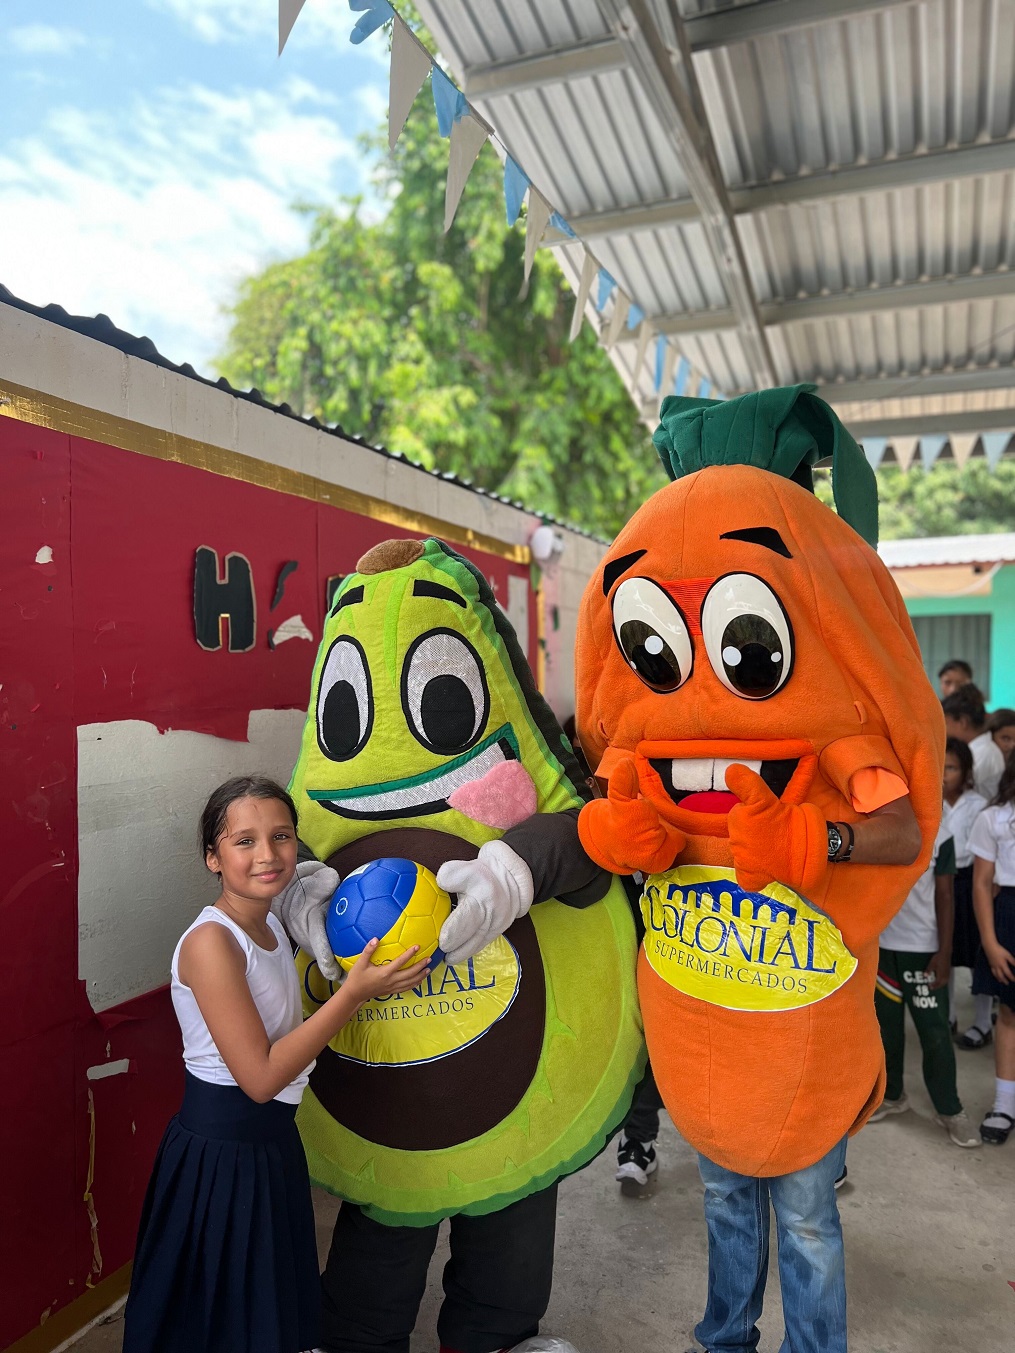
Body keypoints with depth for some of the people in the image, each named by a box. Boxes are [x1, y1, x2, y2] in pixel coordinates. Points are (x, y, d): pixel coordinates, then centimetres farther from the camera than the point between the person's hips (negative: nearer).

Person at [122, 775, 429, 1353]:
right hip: (220, 1151, -8)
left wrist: (365, 985, 1)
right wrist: (353, 992, -26)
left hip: (272, 1141, 8)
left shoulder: (273, 927, 1)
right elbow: (260, 1076, -25)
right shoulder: (210, 941, -25)